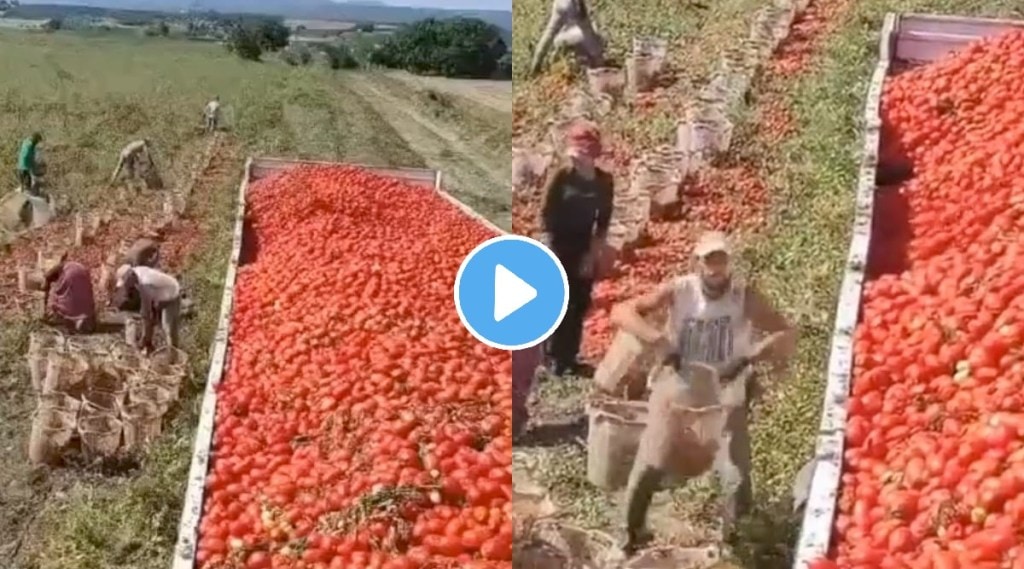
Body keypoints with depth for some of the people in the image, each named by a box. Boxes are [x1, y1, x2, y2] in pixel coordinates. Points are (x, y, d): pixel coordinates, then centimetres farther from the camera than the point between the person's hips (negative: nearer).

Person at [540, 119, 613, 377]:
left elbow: (603, 222, 4)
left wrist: (592, 254, -3)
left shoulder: (604, 181, -2)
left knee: (579, 307, 5)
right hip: (558, 250, -3)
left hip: (585, 251, 3)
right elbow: (545, 217, -7)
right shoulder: (561, 177, -10)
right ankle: (556, 358, 8)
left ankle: (570, 357, 16)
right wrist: (551, 254, -11)